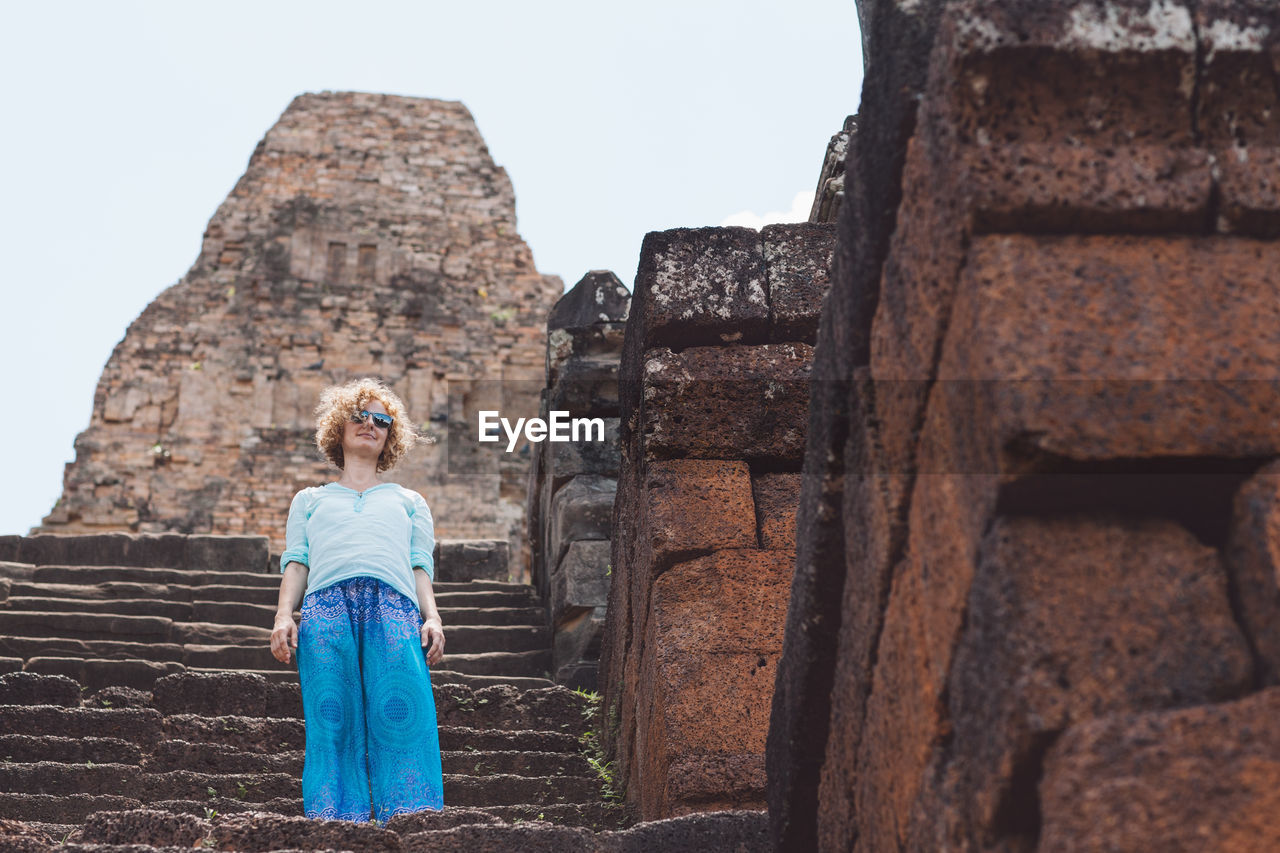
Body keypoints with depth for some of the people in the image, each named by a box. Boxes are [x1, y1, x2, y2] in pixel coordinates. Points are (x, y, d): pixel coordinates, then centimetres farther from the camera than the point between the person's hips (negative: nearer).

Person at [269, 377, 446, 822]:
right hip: (327, 605, 0)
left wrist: (432, 617, 1)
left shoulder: (408, 501, 33)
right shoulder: (310, 499, 33)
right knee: (333, 723, -14)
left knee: (401, 717, -20)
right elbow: (296, 562, 19)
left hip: (394, 607, 0)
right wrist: (283, 616, 0)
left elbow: (421, 566, 19)